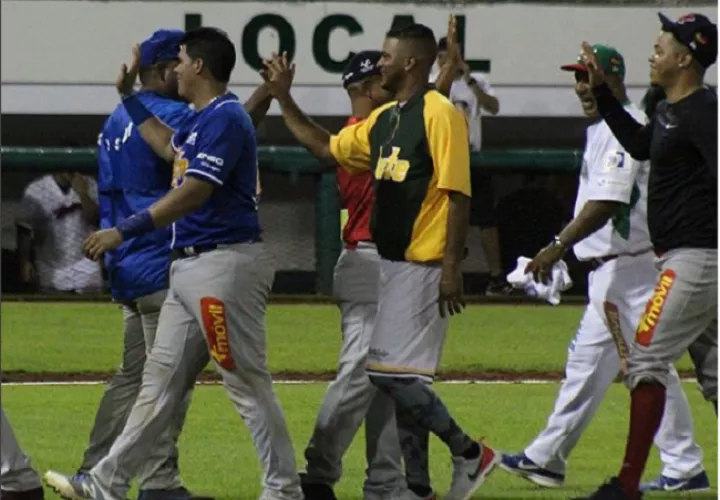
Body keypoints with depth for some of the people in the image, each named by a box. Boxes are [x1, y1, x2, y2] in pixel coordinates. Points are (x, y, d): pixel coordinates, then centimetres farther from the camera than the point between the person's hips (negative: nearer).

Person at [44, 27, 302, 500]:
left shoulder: (225, 118, -14)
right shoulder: (203, 120, 18)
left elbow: (194, 192, -23)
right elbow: (170, 147, 41)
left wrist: (125, 230, -24)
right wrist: (130, 96, 37)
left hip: (225, 264, -10)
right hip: (192, 266, 10)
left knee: (248, 385, -6)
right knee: (161, 378, 10)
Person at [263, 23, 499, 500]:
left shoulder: (440, 114, -12)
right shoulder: (383, 119, 15)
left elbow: (458, 193, -17)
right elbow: (328, 147, 27)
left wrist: (452, 267, -21)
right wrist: (284, 100, 21)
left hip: (424, 265, -9)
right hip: (389, 263, 9)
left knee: (396, 374, -14)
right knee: (400, 380, 9)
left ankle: (469, 453, -2)